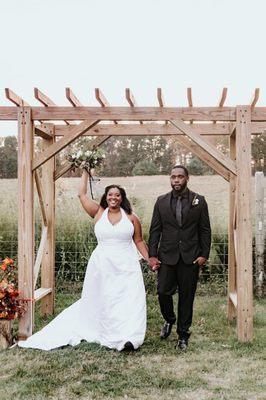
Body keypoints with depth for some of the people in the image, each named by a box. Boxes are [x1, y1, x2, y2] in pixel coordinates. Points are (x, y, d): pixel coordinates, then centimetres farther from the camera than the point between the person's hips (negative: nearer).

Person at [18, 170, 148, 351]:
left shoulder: (131, 217, 5)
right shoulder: (98, 213, 5)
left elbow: (139, 241, 10)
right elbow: (82, 195, 4)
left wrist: (149, 259, 2)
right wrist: (86, 172, 10)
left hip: (127, 266, -1)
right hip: (102, 265, 1)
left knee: (131, 299, -11)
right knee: (102, 300, 4)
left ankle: (129, 338, -10)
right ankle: (110, 336, 16)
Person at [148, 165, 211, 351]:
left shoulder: (199, 201, 2)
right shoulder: (161, 201, 5)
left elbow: (205, 230, 2)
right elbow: (155, 230, 4)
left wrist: (204, 254, -5)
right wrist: (152, 255, -2)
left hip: (191, 257, -1)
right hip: (167, 256, 1)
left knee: (186, 296, 5)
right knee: (163, 292, -1)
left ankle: (183, 334, 19)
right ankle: (169, 320, 29)